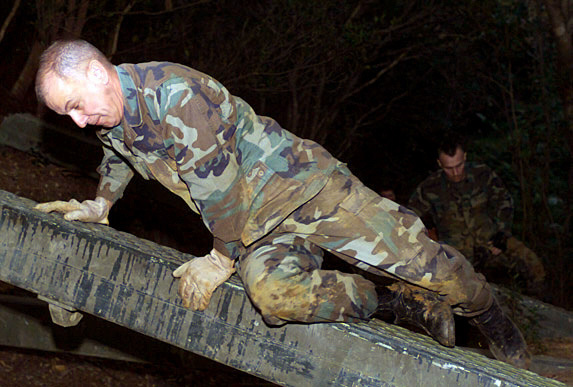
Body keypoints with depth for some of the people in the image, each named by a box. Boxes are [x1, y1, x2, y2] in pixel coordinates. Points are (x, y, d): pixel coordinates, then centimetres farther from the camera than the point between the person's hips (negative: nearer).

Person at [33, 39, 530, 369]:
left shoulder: (175, 93, -25)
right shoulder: (110, 118, 4)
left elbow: (218, 188, -22)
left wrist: (221, 259, -12)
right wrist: (101, 204, 32)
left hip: (301, 184, -7)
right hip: (259, 229, 7)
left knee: (414, 257, -9)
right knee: (271, 291, -25)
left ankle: (491, 317, 22)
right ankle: (405, 304, -7)